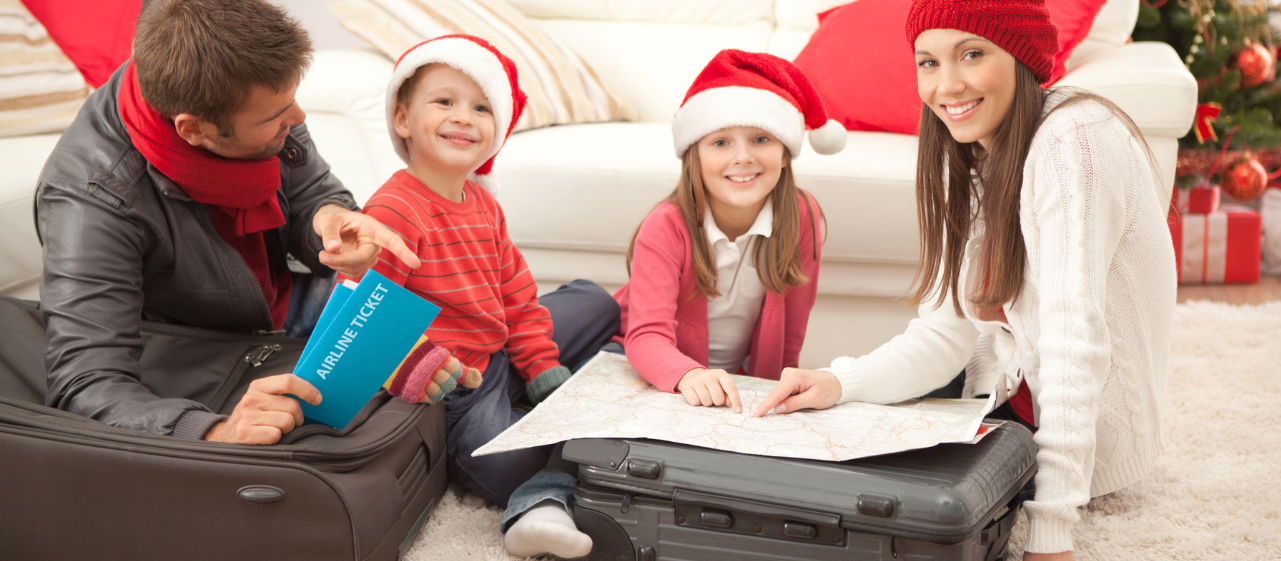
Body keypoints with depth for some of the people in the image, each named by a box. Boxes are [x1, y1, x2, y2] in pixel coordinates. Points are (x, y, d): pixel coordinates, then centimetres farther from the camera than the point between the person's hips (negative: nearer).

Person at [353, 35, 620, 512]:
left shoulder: (483, 203, 8)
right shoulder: (392, 212, -21)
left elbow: (515, 295, 14)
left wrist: (543, 371, 9)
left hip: (500, 357, 9)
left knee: (596, 303, 19)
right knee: (508, 471, -30)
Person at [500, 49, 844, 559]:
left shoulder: (801, 220, -15)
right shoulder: (667, 228, -22)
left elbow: (789, 336, -4)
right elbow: (647, 336, -33)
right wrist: (690, 376, -54)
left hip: (740, 378, 3)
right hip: (659, 366, -3)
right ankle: (544, 500, -38)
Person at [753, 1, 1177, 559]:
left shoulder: (1074, 142, -23)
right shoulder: (972, 160, 4)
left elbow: (1076, 336, -31)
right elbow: (946, 332, -3)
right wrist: (840, 382, -21)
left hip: (1094, 432, -8)